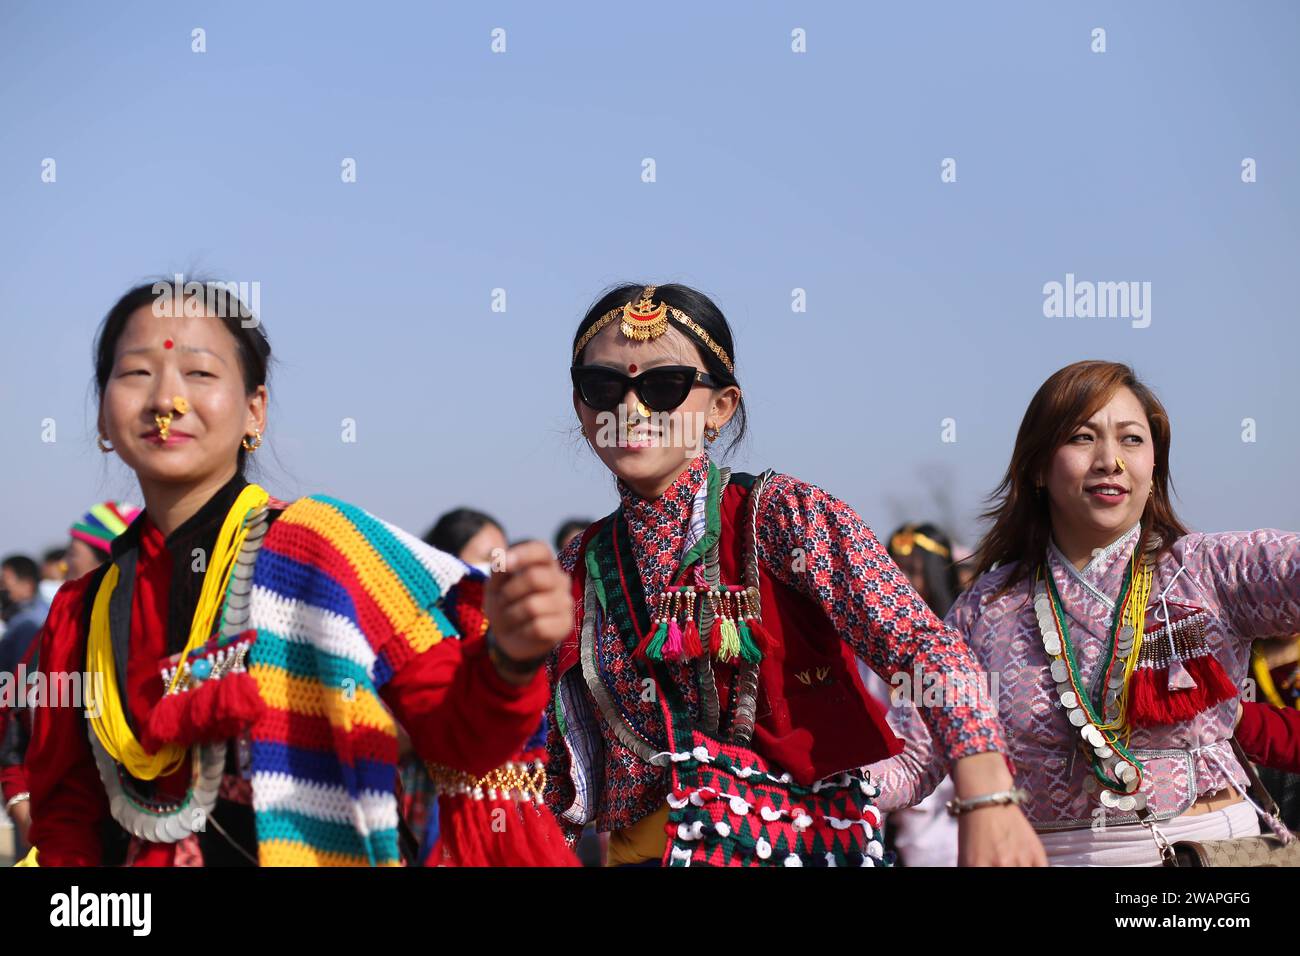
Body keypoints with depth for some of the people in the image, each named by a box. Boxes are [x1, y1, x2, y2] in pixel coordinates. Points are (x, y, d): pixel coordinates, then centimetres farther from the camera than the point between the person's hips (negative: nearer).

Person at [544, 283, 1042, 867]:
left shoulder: (780, 514, -4)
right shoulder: (578, 571, 8)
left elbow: (922, 643, -17)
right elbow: (563, 765, 15)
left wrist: (988, 802, -32)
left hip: (803, 839, -3)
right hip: (642, 848, 3)